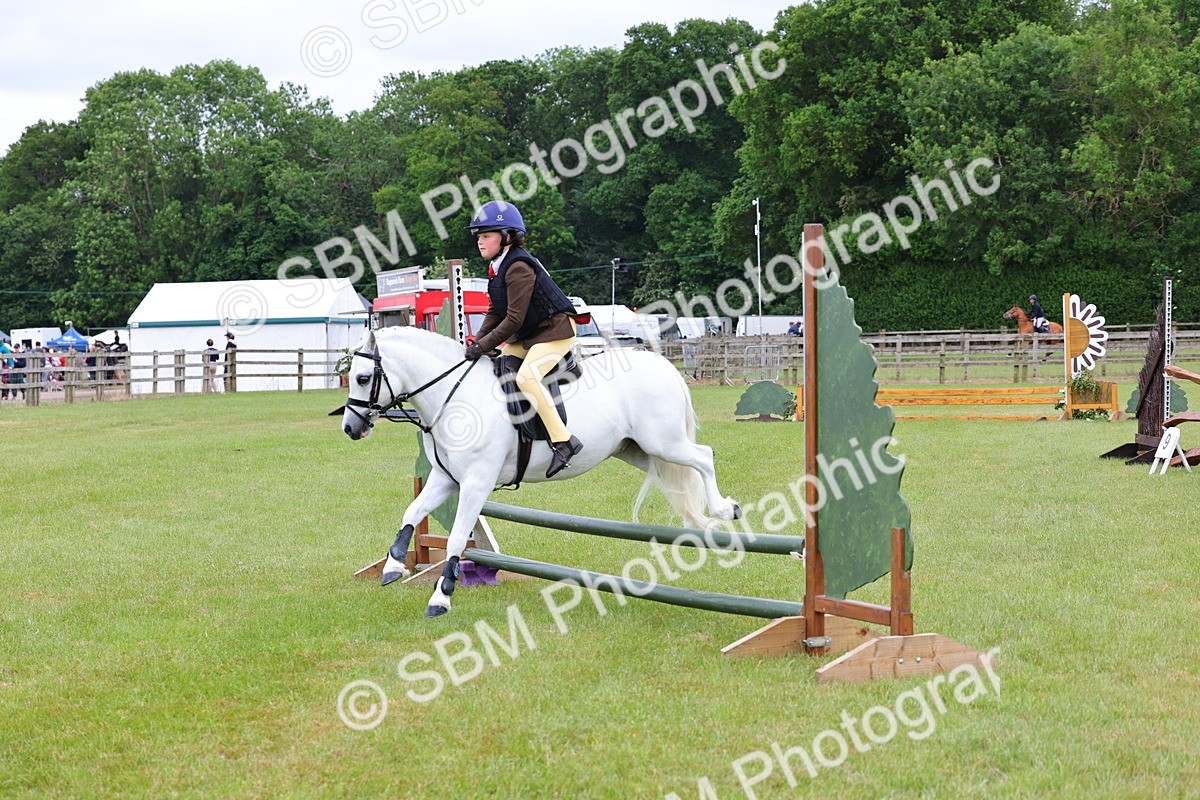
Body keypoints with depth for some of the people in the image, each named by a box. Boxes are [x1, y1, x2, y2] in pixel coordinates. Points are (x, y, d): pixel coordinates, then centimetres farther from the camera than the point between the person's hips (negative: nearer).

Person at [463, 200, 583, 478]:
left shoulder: (519, 268, -22)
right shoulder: (498, 268, 9)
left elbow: (514, 319, -24)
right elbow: (494, 313, 12)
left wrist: (483, 347, -21)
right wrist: (476, 343, -2)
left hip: (555, 330, -11)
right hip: (527, 336, 11)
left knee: (526, 376, -29)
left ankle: (563, 441, -29)